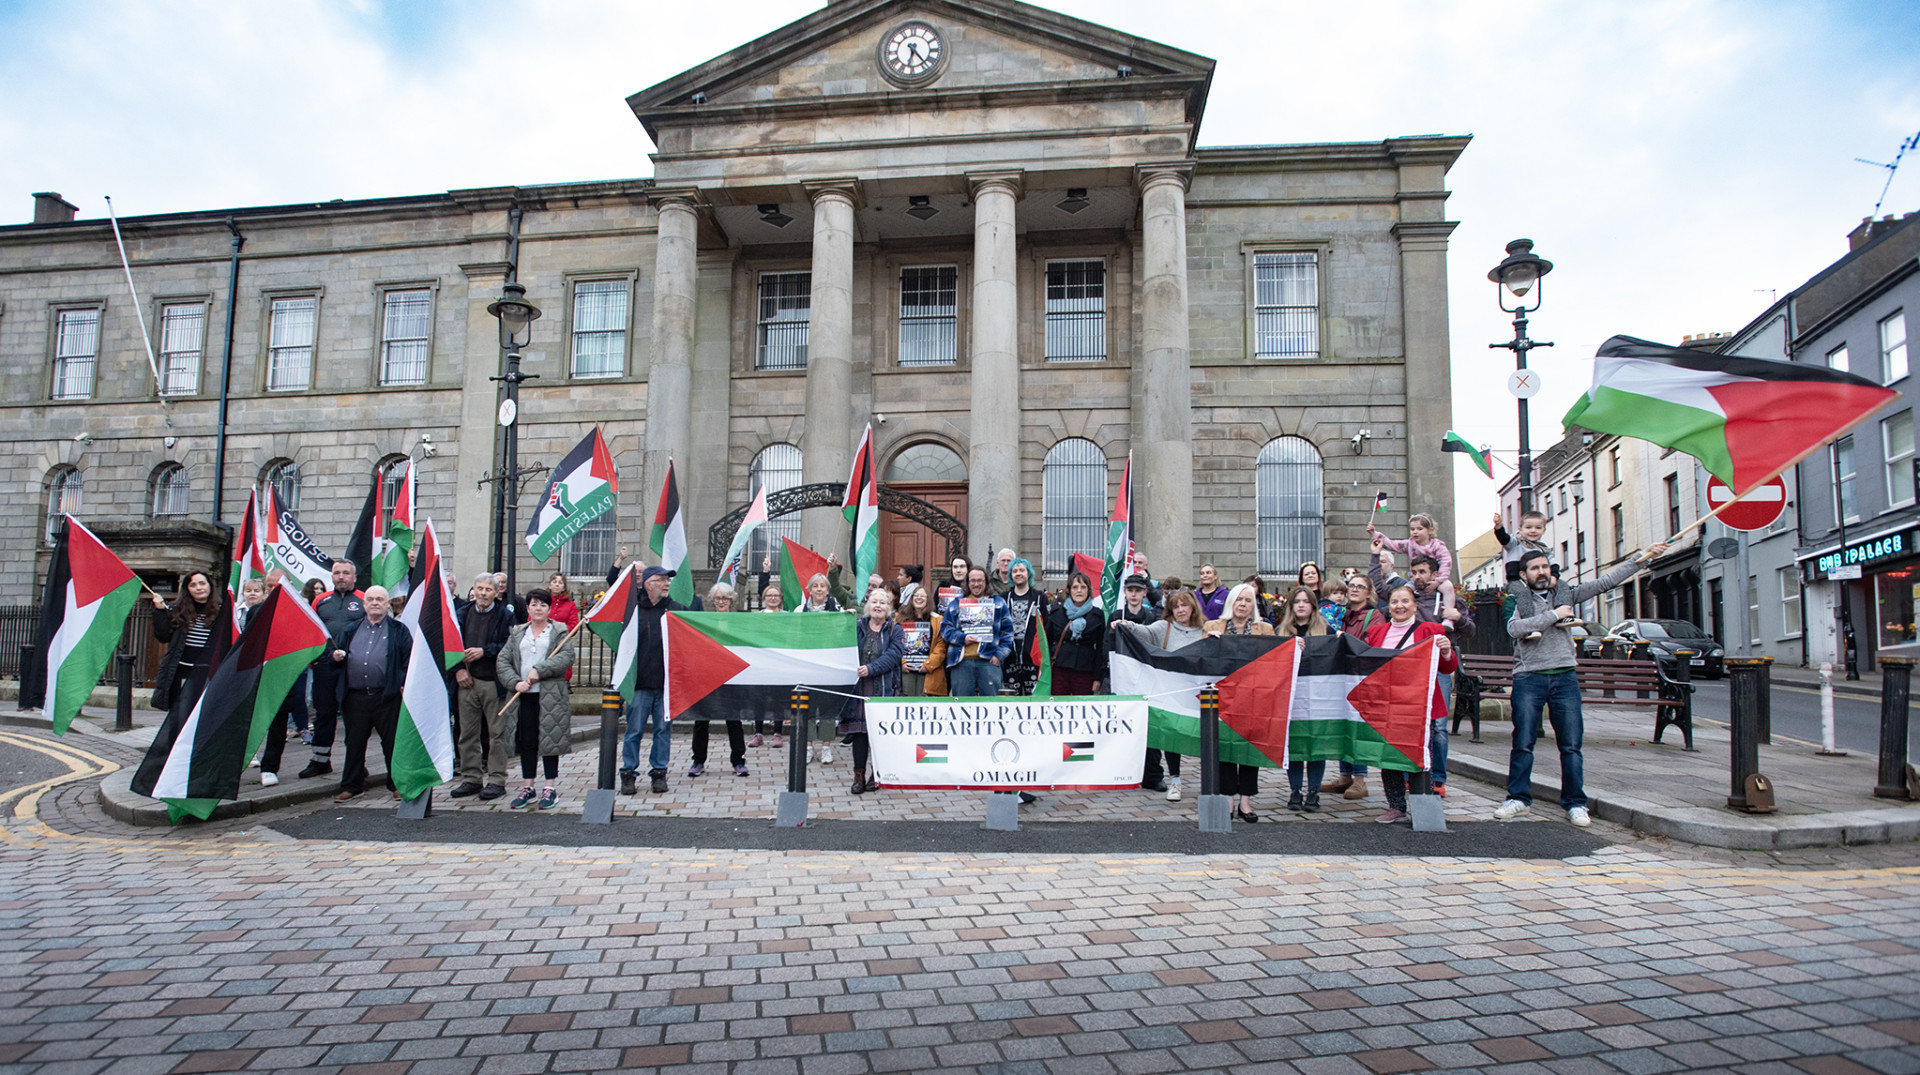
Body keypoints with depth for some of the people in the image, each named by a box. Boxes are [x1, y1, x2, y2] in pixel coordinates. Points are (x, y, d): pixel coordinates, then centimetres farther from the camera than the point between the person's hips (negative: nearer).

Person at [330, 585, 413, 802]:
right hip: (355, 697, 4)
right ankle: (352, 786, 21)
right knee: (354, 742, 10)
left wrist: (405, 684, -10)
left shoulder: (398, 630, 6)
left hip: (387, 696, -3)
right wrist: (336, 657, -2)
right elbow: (338, 654, 21)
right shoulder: (351, 630, 17)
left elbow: (409, 659, 2)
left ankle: (397, 784, 10)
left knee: (392, 741, 1)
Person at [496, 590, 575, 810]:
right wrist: (515, 682, -9)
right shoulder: (517, 633, 15)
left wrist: (539, 670, -18)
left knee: (550, 740, -1)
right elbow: (502, 661, 7)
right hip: (524, 696, 3)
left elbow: (566, 657, -10)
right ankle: (528, 787, 18)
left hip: (551, 695, -3)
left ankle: (550, 789, 7)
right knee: (526, 741, 7)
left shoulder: (559, 632, 5)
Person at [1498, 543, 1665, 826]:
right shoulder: (1517, 600, 4)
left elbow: (1606, 581, 8)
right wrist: (1553, 615, -10)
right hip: (1529, 678, -2)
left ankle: (1575, 803, 8)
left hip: (1564, 676, 2)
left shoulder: (1566, 593, 13)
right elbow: (1515, 628, -14)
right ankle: (1519, 798, 10)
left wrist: (1643, 557, 1)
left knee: (1571, 745, 1)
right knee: (1522, 744, 0)